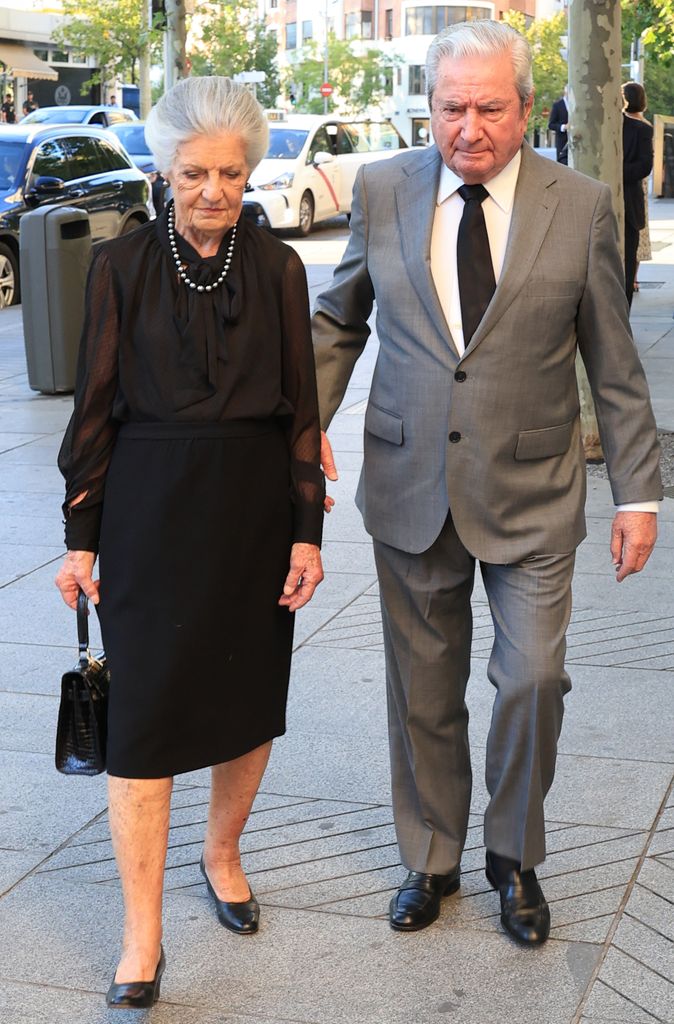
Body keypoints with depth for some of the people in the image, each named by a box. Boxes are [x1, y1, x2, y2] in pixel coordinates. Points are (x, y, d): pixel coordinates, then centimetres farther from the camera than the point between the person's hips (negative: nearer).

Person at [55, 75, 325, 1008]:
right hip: (151, 509, -2)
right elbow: (96, 408, 0)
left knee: (249, 696, 13)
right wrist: (82, 537, -1)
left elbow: (300, 408, 3)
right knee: (145, 713, -3)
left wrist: (308, 530, -1)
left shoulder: (277, 268, 2)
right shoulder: (122, 267, -1)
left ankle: (223, 853, 39)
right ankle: (142, 940, 4)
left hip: (254, 505, 2)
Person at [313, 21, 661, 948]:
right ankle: (431, 860, 33)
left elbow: (615, 366, -1)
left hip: (530, 495, -1)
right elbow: (340, 318, 11)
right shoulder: (382, 191, -1)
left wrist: (638, 494, -1)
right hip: (411, 488, 2)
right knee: (423, 691, 12)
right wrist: (305, 419, -4)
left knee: (534, 679, -2)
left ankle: (515, 857, 25)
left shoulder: (580, 206, -6)